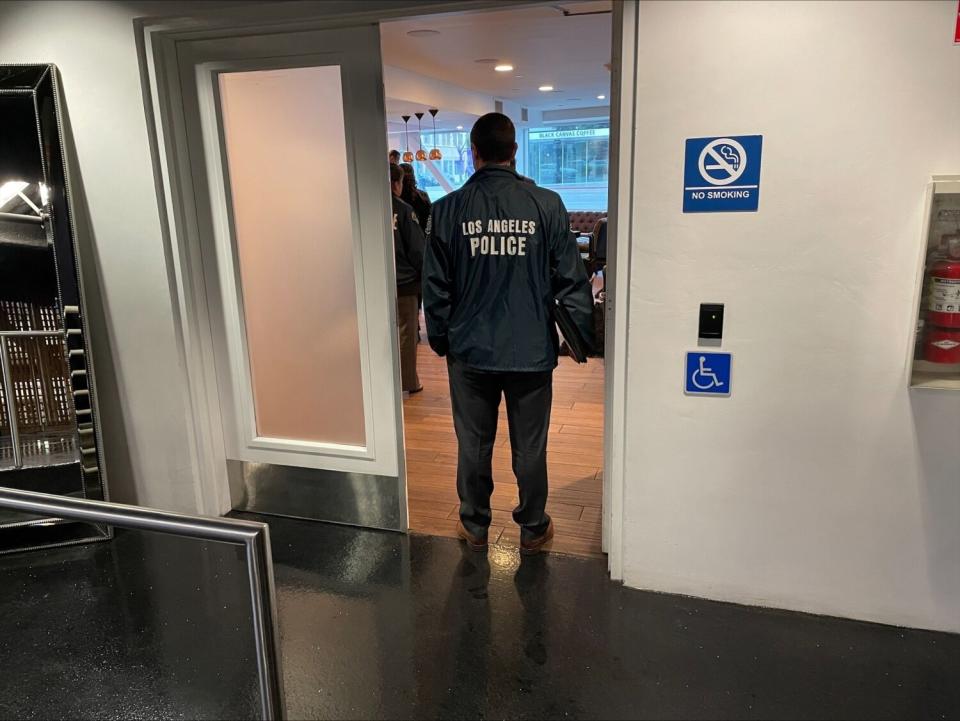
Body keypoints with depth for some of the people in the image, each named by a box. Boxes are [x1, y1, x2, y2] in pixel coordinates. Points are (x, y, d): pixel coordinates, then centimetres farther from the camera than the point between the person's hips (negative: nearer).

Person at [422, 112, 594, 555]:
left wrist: (440, 338, 12)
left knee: (473, 444, 15)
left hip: (470, 351, 1)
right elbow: (571, 280, -5)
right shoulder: (546, 204, -7)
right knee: (530, 447, 12)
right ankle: (533, 530, 29)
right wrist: (582, 336, 6)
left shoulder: (448, 209, -5)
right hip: (532, 350, 0)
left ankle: (475, 528, 31)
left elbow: (436, 286, -1)